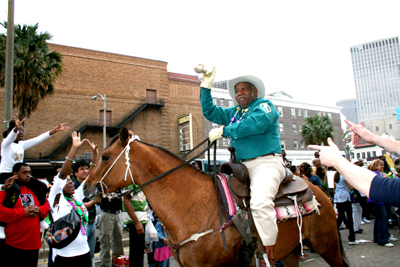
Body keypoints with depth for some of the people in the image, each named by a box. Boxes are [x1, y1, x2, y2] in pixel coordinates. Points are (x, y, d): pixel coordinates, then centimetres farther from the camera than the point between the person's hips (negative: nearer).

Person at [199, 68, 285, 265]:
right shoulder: (234, 113, 23)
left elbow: (252, 125, -18)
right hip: (242, 167, 8)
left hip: (266, 163, -8)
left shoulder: (265, 106, 2)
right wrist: (206, 86, 14)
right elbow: (209, 112, 22)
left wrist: (224, 130, -12)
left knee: (260, 202, -32)